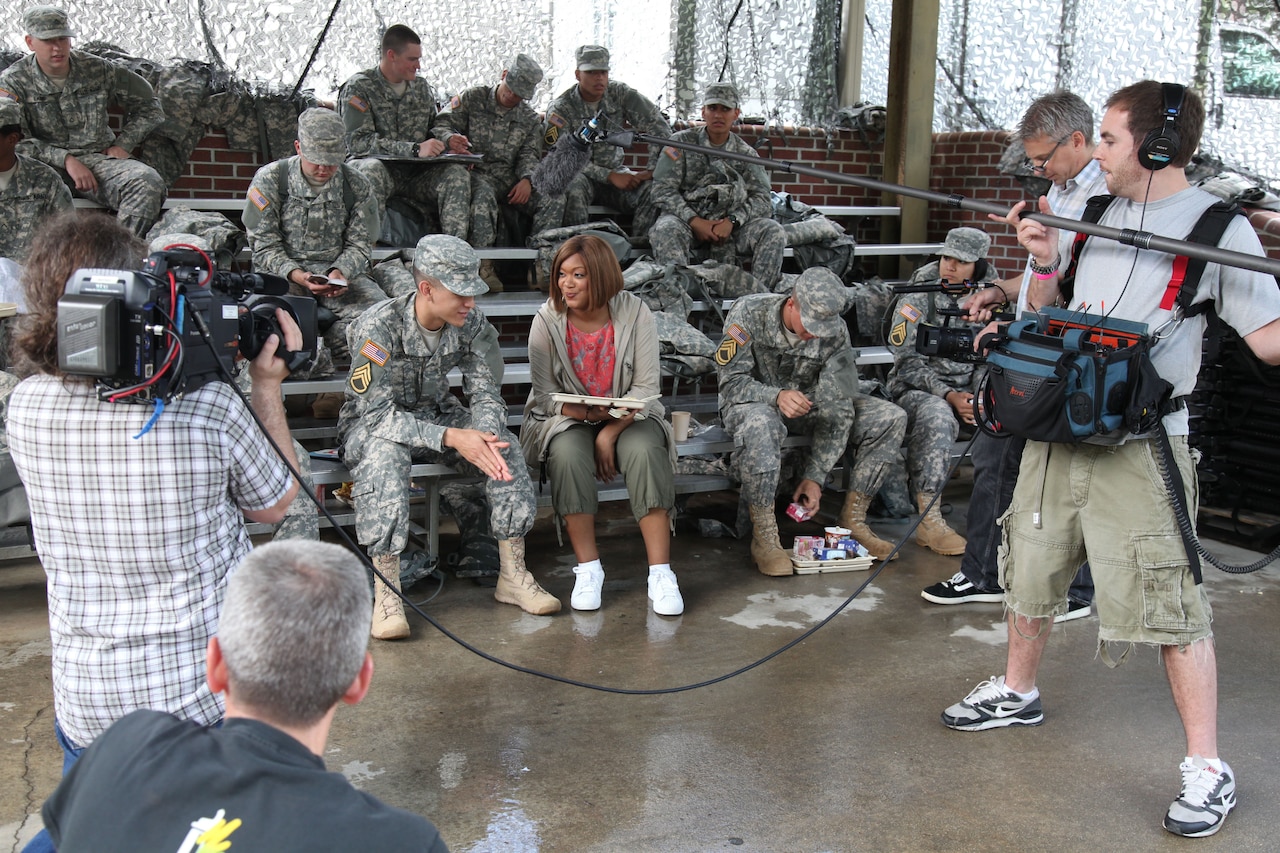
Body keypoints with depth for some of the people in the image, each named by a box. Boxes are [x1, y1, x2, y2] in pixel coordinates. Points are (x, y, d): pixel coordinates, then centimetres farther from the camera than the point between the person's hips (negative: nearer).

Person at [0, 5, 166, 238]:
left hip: (99, 159, 2)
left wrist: (123, 145, 6)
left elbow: (149, 106, 19)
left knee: (148, 182, -30)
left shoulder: (97, 70, 10)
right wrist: (65, 159, -18)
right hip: (45, 165, -2)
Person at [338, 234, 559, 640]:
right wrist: (451, 438, -40)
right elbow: (377, 412, -29)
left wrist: (485, 436, -31)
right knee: (385, 455, -39)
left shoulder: (472, 325, -10)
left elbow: (486, 395, -6)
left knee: (503, 446, -21)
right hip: (372, 424, -4)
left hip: (438, 416, 5)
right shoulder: (378, 325, -25)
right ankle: (386, 591, -32)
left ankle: (513, 576, -11)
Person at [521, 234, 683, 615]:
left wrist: (610, 432, -21)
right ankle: (588, 568, -23)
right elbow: (544, 394, -7)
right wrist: (586, 413, -26)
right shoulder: (547, 320, -8)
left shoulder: (634, 313, -9)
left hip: (626, 416, 0)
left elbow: (646, 386, -9)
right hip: (566, 417, 0)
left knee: (645, 450, -32)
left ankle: (661, 573, -30)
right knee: (568, 453, -34)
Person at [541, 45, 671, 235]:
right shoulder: (560, 109, -9)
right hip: (579, 174, -2)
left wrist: (653, 169, -16)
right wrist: (609, 176, -25)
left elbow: (659, 127, -3)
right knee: (574, 189, -38)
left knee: (654, 189, -25)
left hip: (615, 170, 3)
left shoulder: (620, 94, -2)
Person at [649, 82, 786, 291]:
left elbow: (762, 200, 3)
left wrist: (732, 221, -16)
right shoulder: (682, 143, 4)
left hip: (731, 227, 2)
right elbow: (662, 191, -4)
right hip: (687, 220, -2)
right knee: (666, 228, -35)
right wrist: (695, 221, -17)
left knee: (773, 231, -21)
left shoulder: (746, 153, 11)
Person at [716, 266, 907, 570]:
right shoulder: (749, 312, -21)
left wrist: (815, 477, -19)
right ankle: (764, 536, -30)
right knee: (759, 424, -43)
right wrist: (777, 395, -42)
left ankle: (853, 519, -5)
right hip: (753, 400, -4)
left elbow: (837, 408, -14)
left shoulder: (835, 331, -13)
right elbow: (731, 381, -20)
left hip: (808, 403, 4)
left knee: (892, 418, -13)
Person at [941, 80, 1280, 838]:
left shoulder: (1218, 227, -6)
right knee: (1032, 571, 19)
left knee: (1172, 604, -6)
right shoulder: (1092, 214, 11)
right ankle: (1018, 692, 42)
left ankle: (1207, 768, 7)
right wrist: (1044, 262, 0)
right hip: (1059, 431, 7)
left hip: (1141, 447, -6)